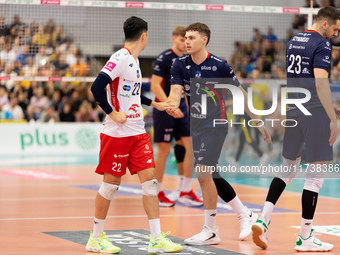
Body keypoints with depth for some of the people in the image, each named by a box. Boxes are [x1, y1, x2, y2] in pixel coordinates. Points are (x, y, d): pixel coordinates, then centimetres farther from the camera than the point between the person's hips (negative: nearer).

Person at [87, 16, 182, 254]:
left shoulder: (134, 60, 14)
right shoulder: (120, 58, -14)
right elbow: (97, 87, -23)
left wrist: (155, 104, 30)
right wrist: (112, 113, -19)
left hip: (138, 132, 8)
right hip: (117, 133, -8)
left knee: (150, 180, 2)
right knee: (111, 183, 1)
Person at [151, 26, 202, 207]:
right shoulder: (164, 58, -10)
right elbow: (155, 86, -16)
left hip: (181, 110, 7)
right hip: (163, 110, -7)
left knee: (190, 147, 0)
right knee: (163, 150, -2)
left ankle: (185, 191, 8)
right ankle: (158, 193, 9)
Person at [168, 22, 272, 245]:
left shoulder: (219, 66, -12)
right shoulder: (180, 65, 0)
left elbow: (240, 93, -3)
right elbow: (176, 90, -13)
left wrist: (258, 121, 1)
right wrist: (172, 104, -37)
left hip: (215, 125, -6)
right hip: (196, 126, 6)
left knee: (203, 174, -16)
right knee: (210, 176, 12)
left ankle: (211, 231, -5)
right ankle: (245, 215, 30)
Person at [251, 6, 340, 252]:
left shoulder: (293, 41, 15)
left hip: (293, 111, 8)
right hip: (314, 112, -8)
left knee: (288, 169, 17)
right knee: (315, 175, 1)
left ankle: (263, 219, 3)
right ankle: (305, 237, 5)